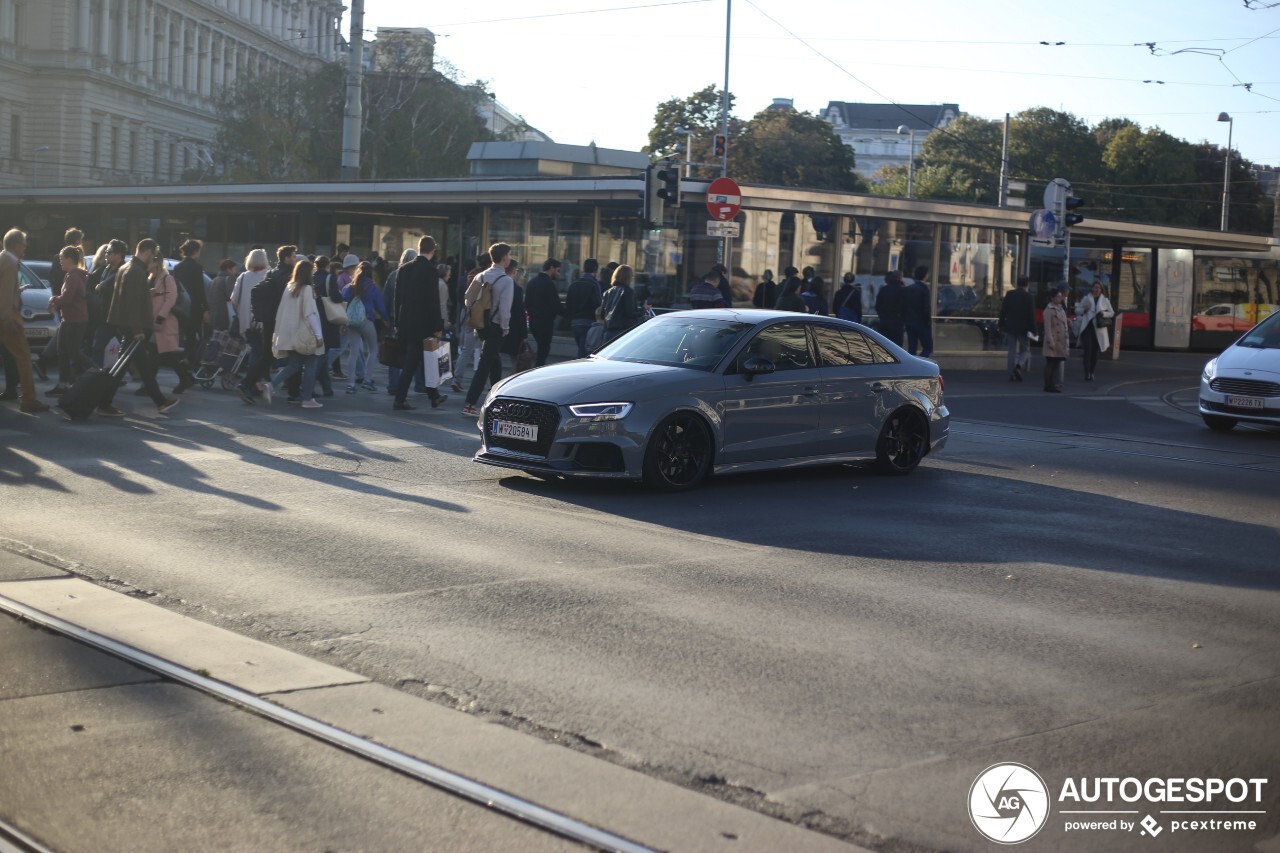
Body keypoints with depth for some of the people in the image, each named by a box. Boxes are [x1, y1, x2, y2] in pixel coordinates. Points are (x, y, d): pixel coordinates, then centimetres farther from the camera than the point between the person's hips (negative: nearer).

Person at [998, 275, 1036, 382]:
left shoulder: (1009, 294, 0)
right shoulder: (1028, 297, -9)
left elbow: (1003, 311, 3)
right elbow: (1031, 315, -9)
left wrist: (1002, 325, 10)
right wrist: (1032, 330, -4)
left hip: (1011, 327, 3)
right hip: (1024, 328, -3)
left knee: (1012, 351, 9)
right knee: (1025, 350, 10)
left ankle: (1012, 374, 6)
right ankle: (1019, 365, -17)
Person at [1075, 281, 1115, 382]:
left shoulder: (1105, 300, 7)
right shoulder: (1086, 298, 5)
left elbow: (1112, 313, 13)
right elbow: (1077, 310, 9)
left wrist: (1104, 313, -8)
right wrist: (1084, 310, -12)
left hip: (1099, 329, 2)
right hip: (1087, 327, -2)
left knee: (1095, 351, 6)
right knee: (1088, 350, -10)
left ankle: (1092, 372, 15)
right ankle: (1087, 373, -10)